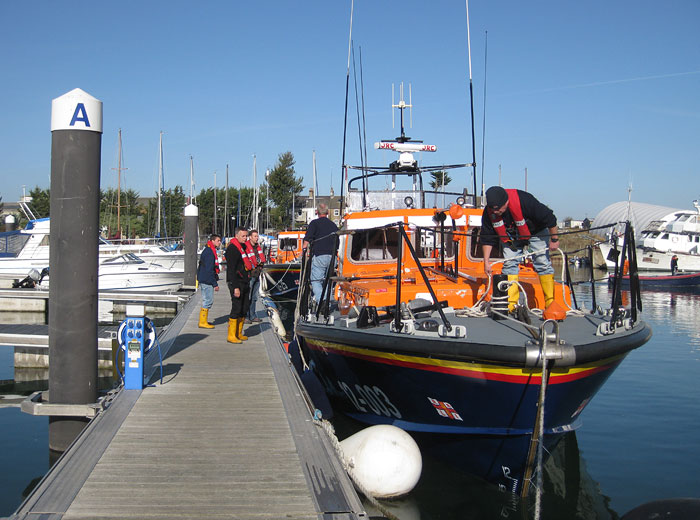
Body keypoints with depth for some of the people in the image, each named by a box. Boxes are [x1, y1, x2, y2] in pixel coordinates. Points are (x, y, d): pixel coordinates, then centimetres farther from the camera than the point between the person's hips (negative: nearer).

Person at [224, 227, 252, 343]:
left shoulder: (243, 247, 17)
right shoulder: (232, 249, -13)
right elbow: (231, 270, -19)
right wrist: (235, 287, -23)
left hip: (244, 283, 9)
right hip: (236, 284, -9)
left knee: (244, 310, 11)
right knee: (236, 309, -10)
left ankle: (239, 333, 20)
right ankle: (231, 336, -6)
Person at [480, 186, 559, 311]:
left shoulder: (524, 201, -39)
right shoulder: (488, 213, -25)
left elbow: (549, 218, -28)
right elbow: (487, 238, -14)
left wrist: (554, 240, -20)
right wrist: (486, 261, -17)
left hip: (535, 232, -3)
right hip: (511, 237, 3)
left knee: (543, 265, -8)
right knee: (509, 264, -9)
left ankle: (551, 303, -5)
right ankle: (510, 304, -8)